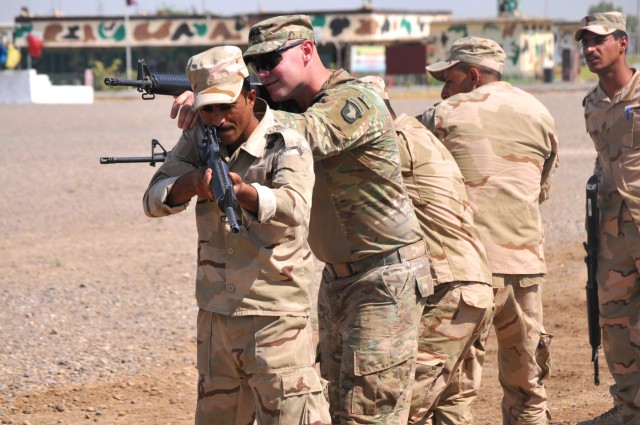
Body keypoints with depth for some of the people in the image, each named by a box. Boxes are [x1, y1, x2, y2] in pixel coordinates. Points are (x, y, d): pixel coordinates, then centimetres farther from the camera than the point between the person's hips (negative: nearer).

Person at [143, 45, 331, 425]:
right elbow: (155, 201, -1)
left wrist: (243, 192, -49)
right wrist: (190, 184, -23)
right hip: (215, 317, 6)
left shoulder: (286, 146, -11)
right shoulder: (198, 140, 6)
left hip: (275, 318, -6)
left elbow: (293, 209, -29)